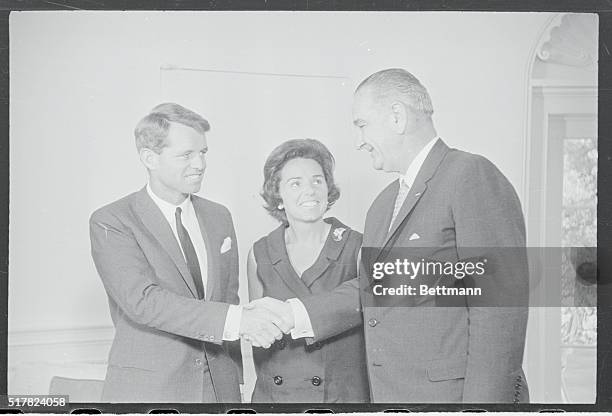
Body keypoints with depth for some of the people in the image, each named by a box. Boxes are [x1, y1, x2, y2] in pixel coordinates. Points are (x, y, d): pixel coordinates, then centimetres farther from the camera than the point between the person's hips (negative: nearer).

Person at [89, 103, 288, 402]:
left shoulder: (218, 216, 9)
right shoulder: (110, 223, -9)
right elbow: (143, 300, -21)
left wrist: (232, 382, 9)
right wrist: (236, 320, -29)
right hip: (146, 390, -4)